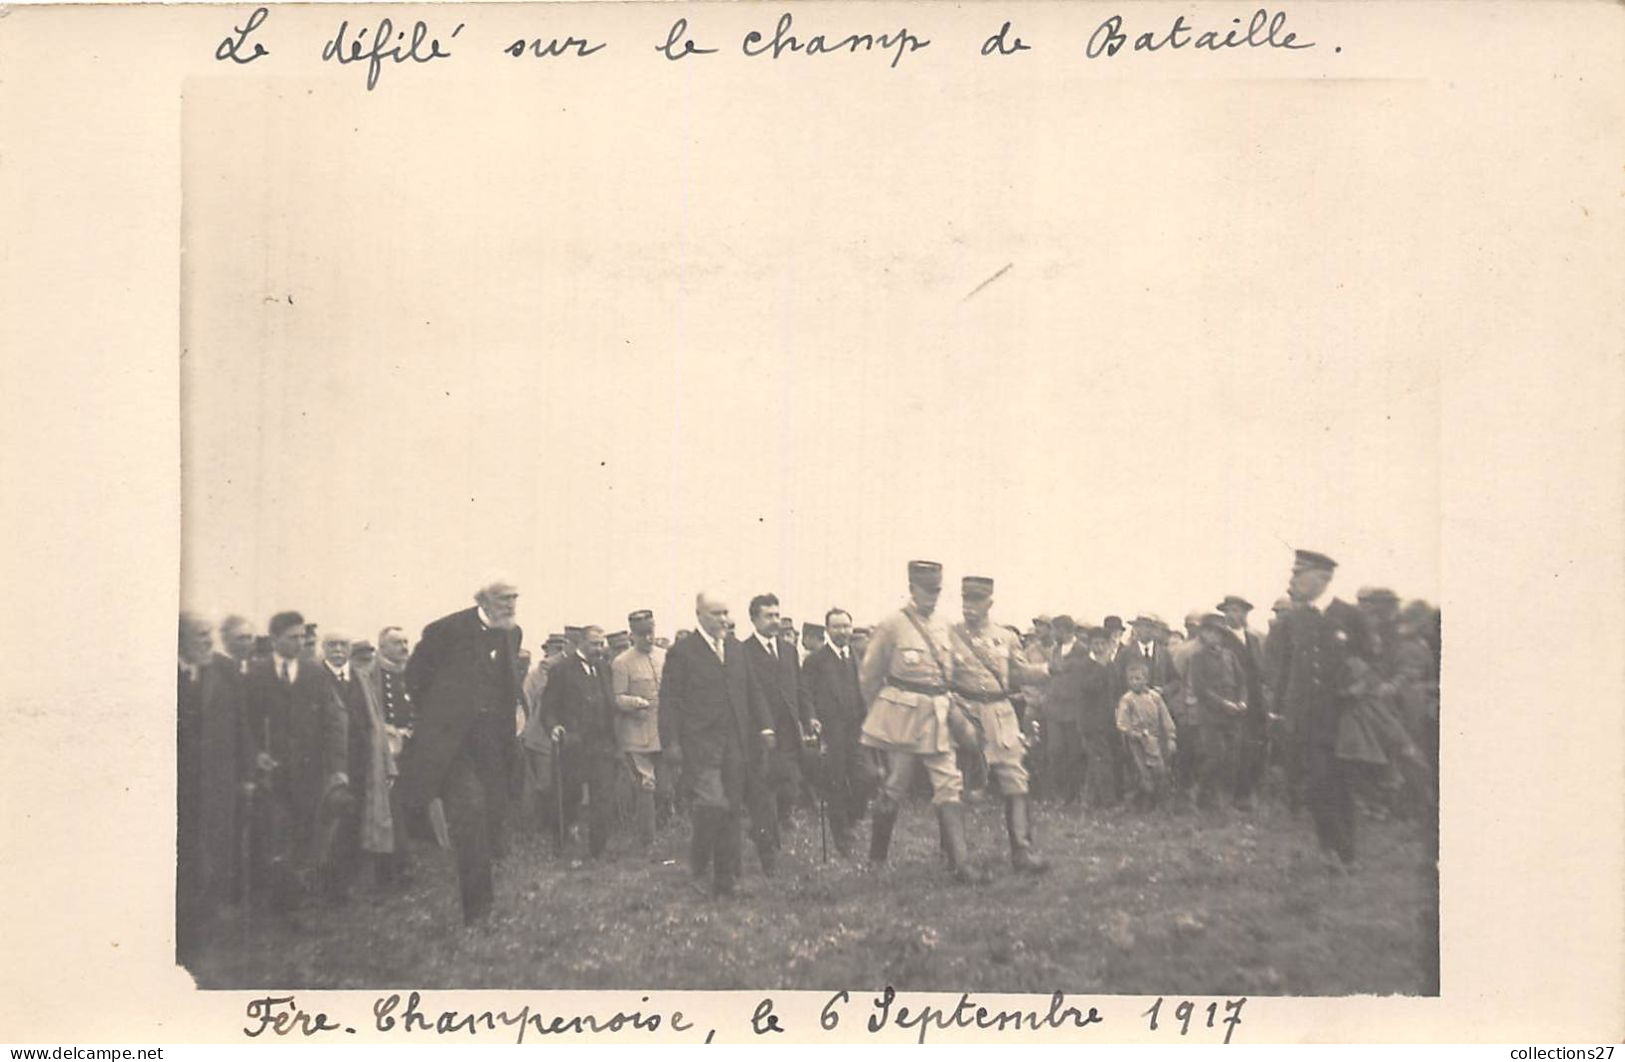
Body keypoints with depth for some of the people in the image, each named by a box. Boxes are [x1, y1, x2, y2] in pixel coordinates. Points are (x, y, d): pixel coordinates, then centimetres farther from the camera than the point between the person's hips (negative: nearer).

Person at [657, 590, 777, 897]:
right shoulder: (682, 652, -3)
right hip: (701, 743, -5)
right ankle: (700, 867, 5)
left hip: (736, 744, 6)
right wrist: (671, 742, -10)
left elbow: (752, 692, 20)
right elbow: (669, 700, -4)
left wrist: (765, 726, 10)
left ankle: (726, 877, 13)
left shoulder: (736, 649, 15)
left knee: (732, 810, 6)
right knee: (712, 805, -16)